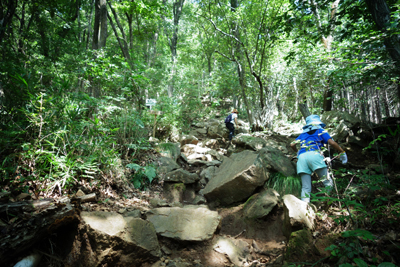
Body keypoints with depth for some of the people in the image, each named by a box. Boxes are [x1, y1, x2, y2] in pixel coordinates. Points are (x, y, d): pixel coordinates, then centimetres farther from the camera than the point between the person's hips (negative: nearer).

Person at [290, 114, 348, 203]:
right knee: (328, 183, -1)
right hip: (314, 155, -3)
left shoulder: (303, 133, 32)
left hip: (301, 157, 4)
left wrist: (297, 152, 43)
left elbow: (292, 145, 24)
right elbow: (332, 143, 8)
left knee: (305, 188, 2)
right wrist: (342, 152, 20)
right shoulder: (321, 131, 22)